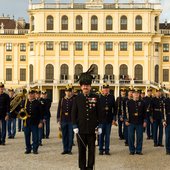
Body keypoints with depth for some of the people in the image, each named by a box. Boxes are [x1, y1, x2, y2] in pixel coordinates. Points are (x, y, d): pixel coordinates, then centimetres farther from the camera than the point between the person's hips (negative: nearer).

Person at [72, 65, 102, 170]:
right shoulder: (77, 99, 2)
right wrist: (75, 126, -4)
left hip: (92, 129, 0)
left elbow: (99, 113, 4)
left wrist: (99, 126, 0)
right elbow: (74, 113, 3)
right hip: (81, 129, 0)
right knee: (82, 150, 6)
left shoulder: (95, 98, 2)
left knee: (92, 149, 5)